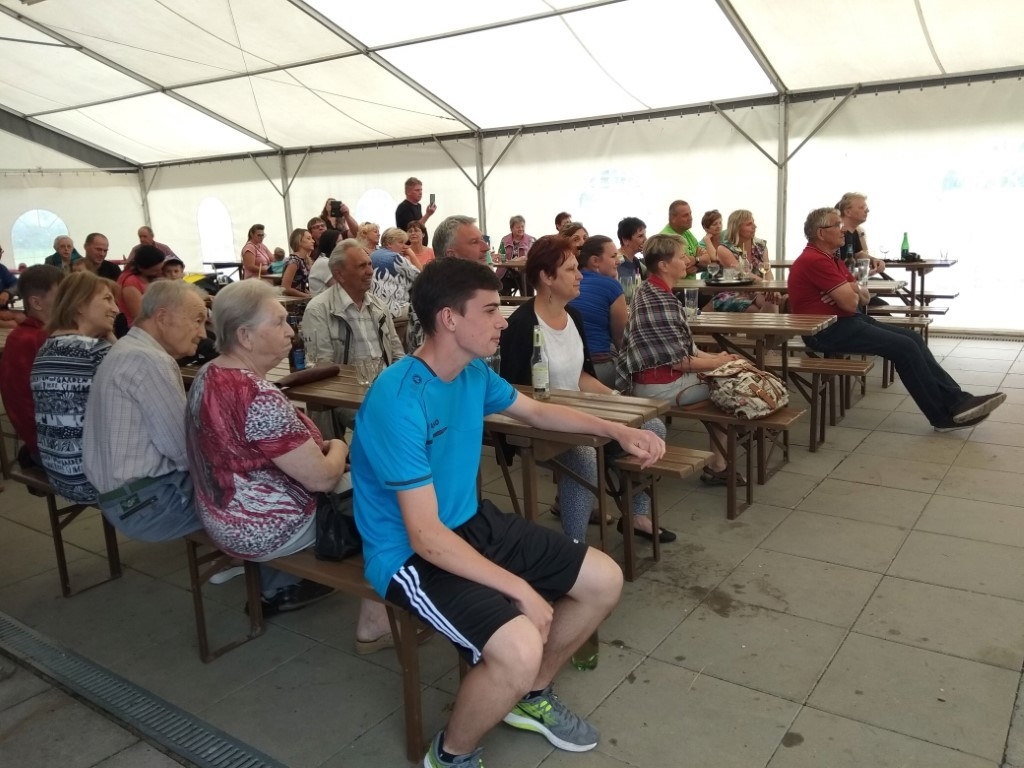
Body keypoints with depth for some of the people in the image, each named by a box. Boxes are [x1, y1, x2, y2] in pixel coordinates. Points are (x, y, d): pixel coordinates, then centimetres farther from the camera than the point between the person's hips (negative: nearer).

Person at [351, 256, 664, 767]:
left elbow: (535, 411, 19)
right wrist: (519, 589, -26)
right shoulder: (399, 403, -28)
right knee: (521, 648, -30)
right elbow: (426, 536, -28)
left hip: (472, 523, 9)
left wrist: (616, 430, 7)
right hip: (412, 554, -8)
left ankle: (531, 696, 27)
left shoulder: (473, 373, -1)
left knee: (604, 581, 5)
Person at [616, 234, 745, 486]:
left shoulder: (649, 291, 9)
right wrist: (718, 363, -5)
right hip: (660, 385, -9)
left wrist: (714, 357, 6)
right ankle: (716, 465, 12)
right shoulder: (660, 303, -22)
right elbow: (679, 361, -19)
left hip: (656, 376, 9)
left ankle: (718, 462, 13)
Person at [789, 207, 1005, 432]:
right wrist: (853, 292, 4)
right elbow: (851, 303, -20)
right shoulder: (815, 260, -17)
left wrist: (851, 291, -8)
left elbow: (863, 298, 16)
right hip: (827, 331, -10)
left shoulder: (831, 258, 17)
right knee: (903, 347, -15)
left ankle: (956, 401, -1)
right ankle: (944, 415, -5)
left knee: (912, 338, 0)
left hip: (846, 321, 10)